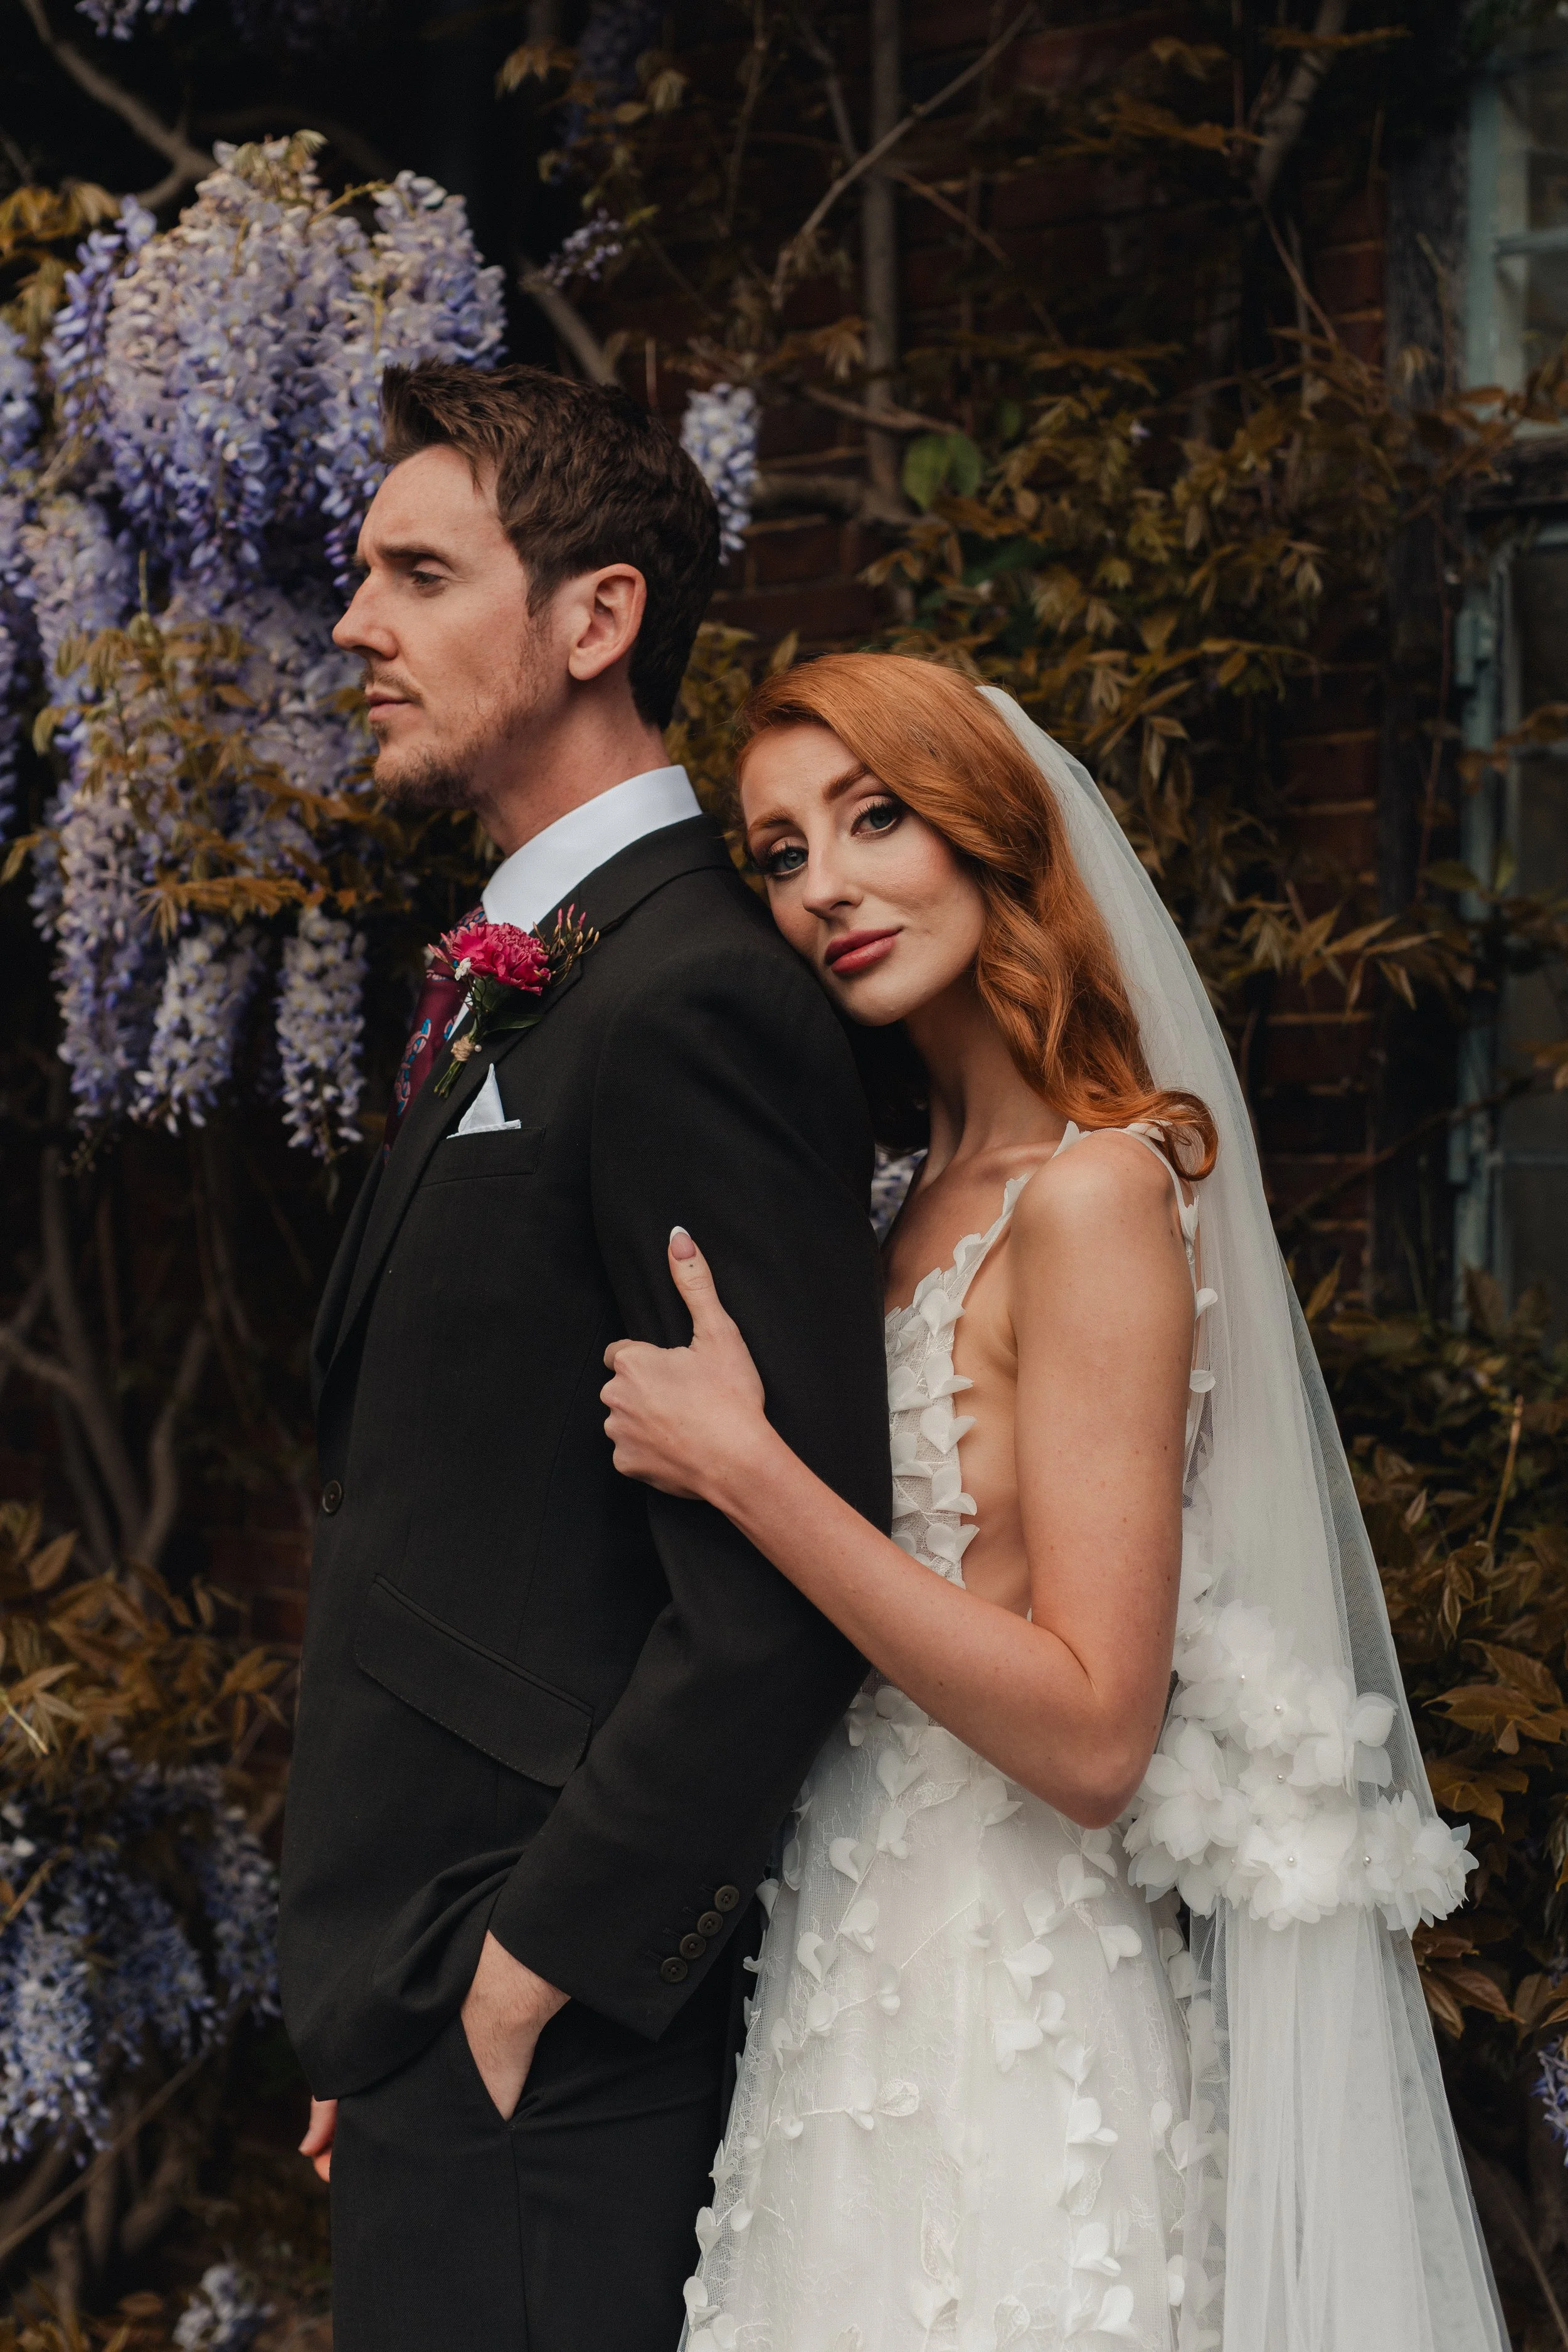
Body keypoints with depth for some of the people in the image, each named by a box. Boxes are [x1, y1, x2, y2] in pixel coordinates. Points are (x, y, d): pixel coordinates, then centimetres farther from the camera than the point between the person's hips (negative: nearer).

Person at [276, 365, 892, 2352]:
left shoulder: (683, 1010, -18)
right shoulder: (525, 992, 14)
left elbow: (786, 1598, -23)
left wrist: (533, 1966, -16)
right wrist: (386, 2011, 13)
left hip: (545, 2043, -9)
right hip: (439, 2003, 9)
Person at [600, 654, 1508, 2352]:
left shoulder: (1094, 1191, -17)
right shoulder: (934, 1197, 10)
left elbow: (1093, 1735, -21)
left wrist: (744, 1467, -22)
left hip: (1004, 2015, -8)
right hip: (873, 1990, 8)